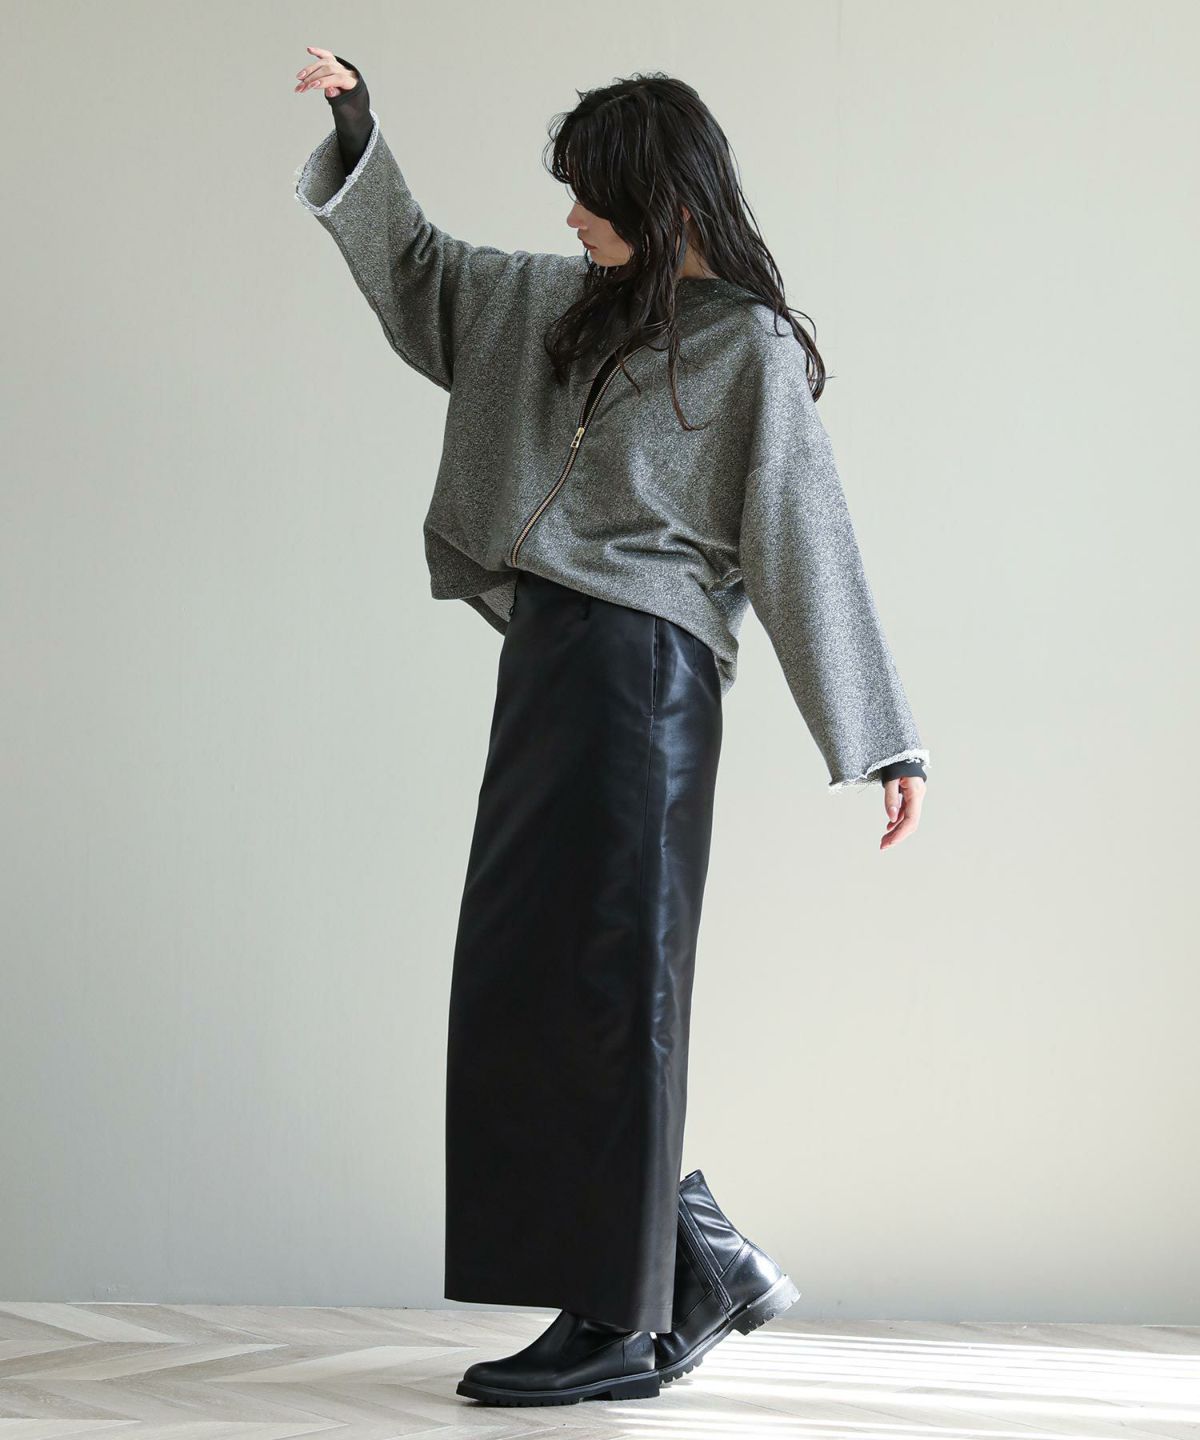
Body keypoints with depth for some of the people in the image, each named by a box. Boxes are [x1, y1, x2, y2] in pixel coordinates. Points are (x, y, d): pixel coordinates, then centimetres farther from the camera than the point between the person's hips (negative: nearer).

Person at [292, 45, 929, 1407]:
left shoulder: (750, 346, -4)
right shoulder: (567, 306, 18)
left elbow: (808, 546, -5)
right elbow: (417, 272, 31)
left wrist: (885, 742, -6)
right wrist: (355, 128, 20)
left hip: (642, 669, -8)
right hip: (550, 655, 8)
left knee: (600, 989, -9)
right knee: (521, 993, 7)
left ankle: (618, 1325, -3)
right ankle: (709, 1269, 17)